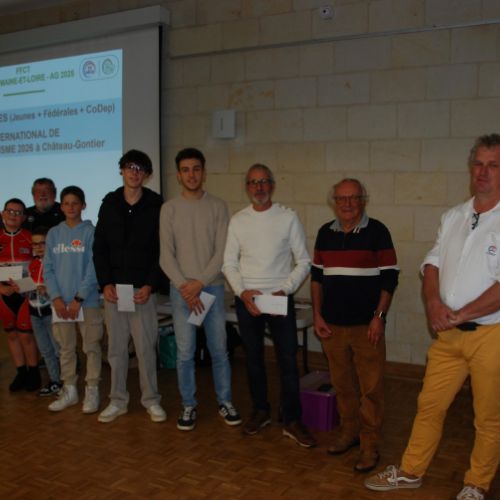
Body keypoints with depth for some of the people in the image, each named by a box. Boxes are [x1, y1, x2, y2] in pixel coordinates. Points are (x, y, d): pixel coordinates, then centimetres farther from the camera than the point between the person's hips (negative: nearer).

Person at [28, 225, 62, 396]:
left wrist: (49, 290, -27)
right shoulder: (32, 263, 10)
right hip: (35, 311, 7)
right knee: (45, 350, 15)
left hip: (52, 310, -7)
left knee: (59, 349, -4)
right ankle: (54, 381, 26)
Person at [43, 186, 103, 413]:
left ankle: (92, 391, 13)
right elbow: (48, 268, 5)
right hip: (60, 302, 4)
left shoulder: (90, 232, -3)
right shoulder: (53, 234, 8)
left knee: (91, 347, 4)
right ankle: (69, 390, 23)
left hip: (87, 301, -3)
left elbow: (93, 268, -8)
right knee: (65, 348, 12)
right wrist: (56, 298, -7)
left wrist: (78, 298, -13)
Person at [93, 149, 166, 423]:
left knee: (145, 347, 2)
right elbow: (99, 247, 6)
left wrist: (150, 284, -12)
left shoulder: (156, 205, -2)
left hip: (142, 288, -2)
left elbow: (162, 250, -3)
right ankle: (118, 400, 22)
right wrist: (105, 283, -4)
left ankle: (151, 400, 17)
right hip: (113, 288, 3)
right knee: (116, 347, 9)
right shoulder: (109, 204, 7)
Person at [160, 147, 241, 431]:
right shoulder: (169, 209, 2)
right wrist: (183, 286, -12)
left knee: (219, 350, 7)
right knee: (185, 352, 4)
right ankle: (189, 405, 19)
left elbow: (222, 252, -4)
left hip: (212, 287, 0)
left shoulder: (218, 207, 1)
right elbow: (166, 254, -2)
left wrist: (200, 283, -13)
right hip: (181, 290, 0)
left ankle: (225, 402, 23)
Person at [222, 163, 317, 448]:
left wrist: (285, 290, -14)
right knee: (254, 358, 13)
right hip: (247, 299, 2)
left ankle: (292, 421, 11)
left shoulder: (288, 218, -3)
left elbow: (303, 262, -2)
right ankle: (261, 411, 30)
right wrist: (242, 292, -11)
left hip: (281, 298, -2)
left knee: (289, 360, -1)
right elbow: (230, 264, 4)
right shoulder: (238, 221, 3)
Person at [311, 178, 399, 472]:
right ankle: (349, 430, 31)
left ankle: (370, 444, 15)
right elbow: (317, 276, 13)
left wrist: (379, 316, -11)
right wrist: (317, 315, 7)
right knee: (342, 383, 14)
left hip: (367, 325, -4)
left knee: (371, 387, 2)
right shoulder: (325, 233, 9)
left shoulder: (377, 232, -4)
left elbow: (389, 277, -5)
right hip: (333, 324, 4)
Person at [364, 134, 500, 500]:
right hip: (449, 334, 5)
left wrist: (461, 314, -16)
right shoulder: (453, 217, 9)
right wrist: (434, 302, -7)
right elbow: (433, 264, 11)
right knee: (430, 405, 14)